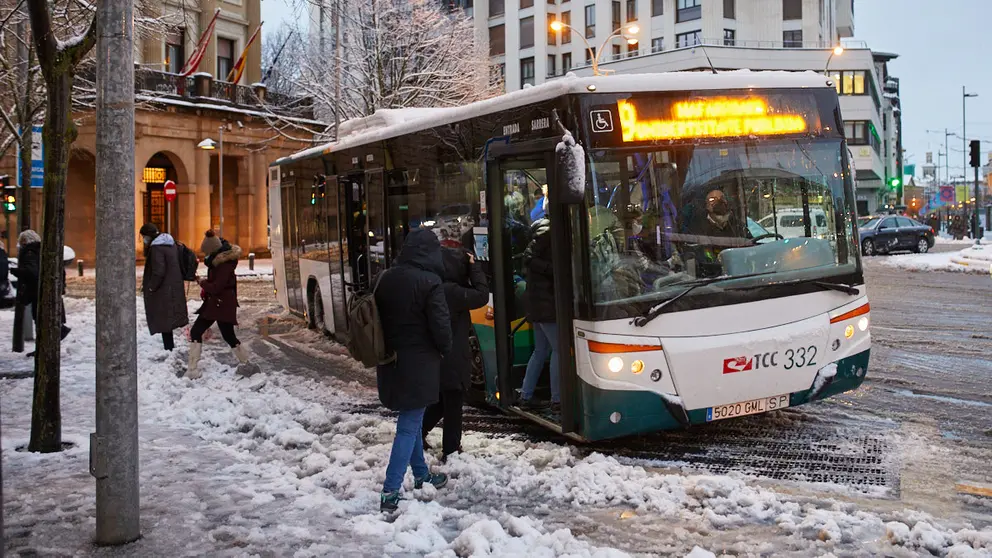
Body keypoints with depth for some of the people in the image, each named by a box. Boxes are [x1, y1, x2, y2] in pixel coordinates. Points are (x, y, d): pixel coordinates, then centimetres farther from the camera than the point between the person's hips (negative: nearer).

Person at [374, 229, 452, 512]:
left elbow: (378, 317, 12)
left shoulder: (386, 279, 3)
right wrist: (445, 349, 4)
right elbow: (440, 325, -15)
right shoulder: (429, 282, -17)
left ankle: (421, 475, 35)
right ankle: (390, 492, -7)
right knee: (409, 426, -3)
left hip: (391, 361, 7)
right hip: (419, 363, -7)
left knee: (411, 420, 21)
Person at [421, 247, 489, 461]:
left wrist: (469, 269, 3)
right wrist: (473, 266, -11)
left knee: (441, 402, 24)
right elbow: (482, 295, -18)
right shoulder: (451, 291, -23)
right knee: (452, 406, 4)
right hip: (452, 359, -8)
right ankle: (450, 451, 12)